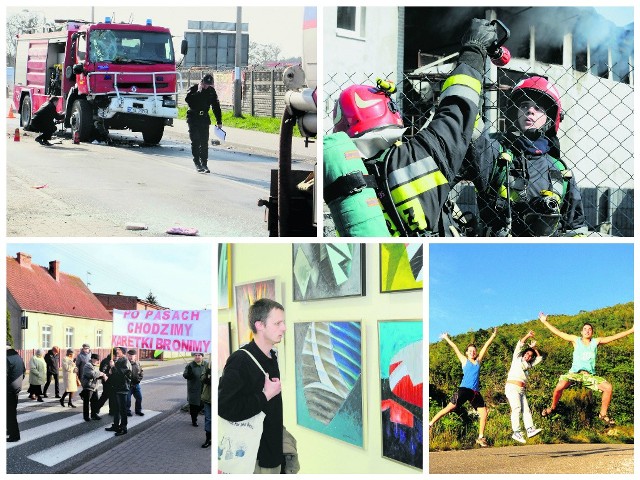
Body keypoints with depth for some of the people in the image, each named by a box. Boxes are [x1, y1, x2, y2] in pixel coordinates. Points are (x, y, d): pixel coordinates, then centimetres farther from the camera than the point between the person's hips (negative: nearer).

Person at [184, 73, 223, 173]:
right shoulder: (194, 88, -6)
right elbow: (187, 99, -23)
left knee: (204, 142, 0)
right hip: (193, 118, -3)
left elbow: (216, 106, 10)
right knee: (195, 141, -4)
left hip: (204, 118, 3)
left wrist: (219, 121, 7)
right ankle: (197, 163, 2)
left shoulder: (211, 91, 5)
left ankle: (204, 164, 5)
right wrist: (198, 92, -25)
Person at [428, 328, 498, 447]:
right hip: (464, 389, -4)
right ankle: (430, 424, -11)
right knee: (450, 407, -12)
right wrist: (446, 338, 21)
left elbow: (486, 346, 23)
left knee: (484, 413, -2)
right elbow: (455, 348, 16)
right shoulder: (464, 361, 11)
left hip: (475, 392, 4)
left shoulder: (478, 361, 19)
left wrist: (494, 335, 30)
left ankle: (480, 437, 10)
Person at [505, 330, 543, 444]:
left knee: (526, 410, -10)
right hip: (512, 387, -7)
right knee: (516, 408, -20)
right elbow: (519, 344, 5)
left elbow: (539, 358, 33)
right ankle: (516, 432, -29)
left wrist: (534, 347, 30)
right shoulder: (517, 359, 12)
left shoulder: (528, 365, 26)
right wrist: (528, 336, 5)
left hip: (522, 390, 7)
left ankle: (530, 429, -25)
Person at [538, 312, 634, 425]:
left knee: (608, 387, -18)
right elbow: (557, 332, 12)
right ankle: (553, 407, 2)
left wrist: (632, 330, 10)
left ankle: (603, 414, 2)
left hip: (589, 375, 2)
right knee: (559, 387, -27)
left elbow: (614, 337, 12)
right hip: (574, 373, -2)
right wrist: (545, 322, 10)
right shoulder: (576, 340, 11)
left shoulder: (596, 342, 12)